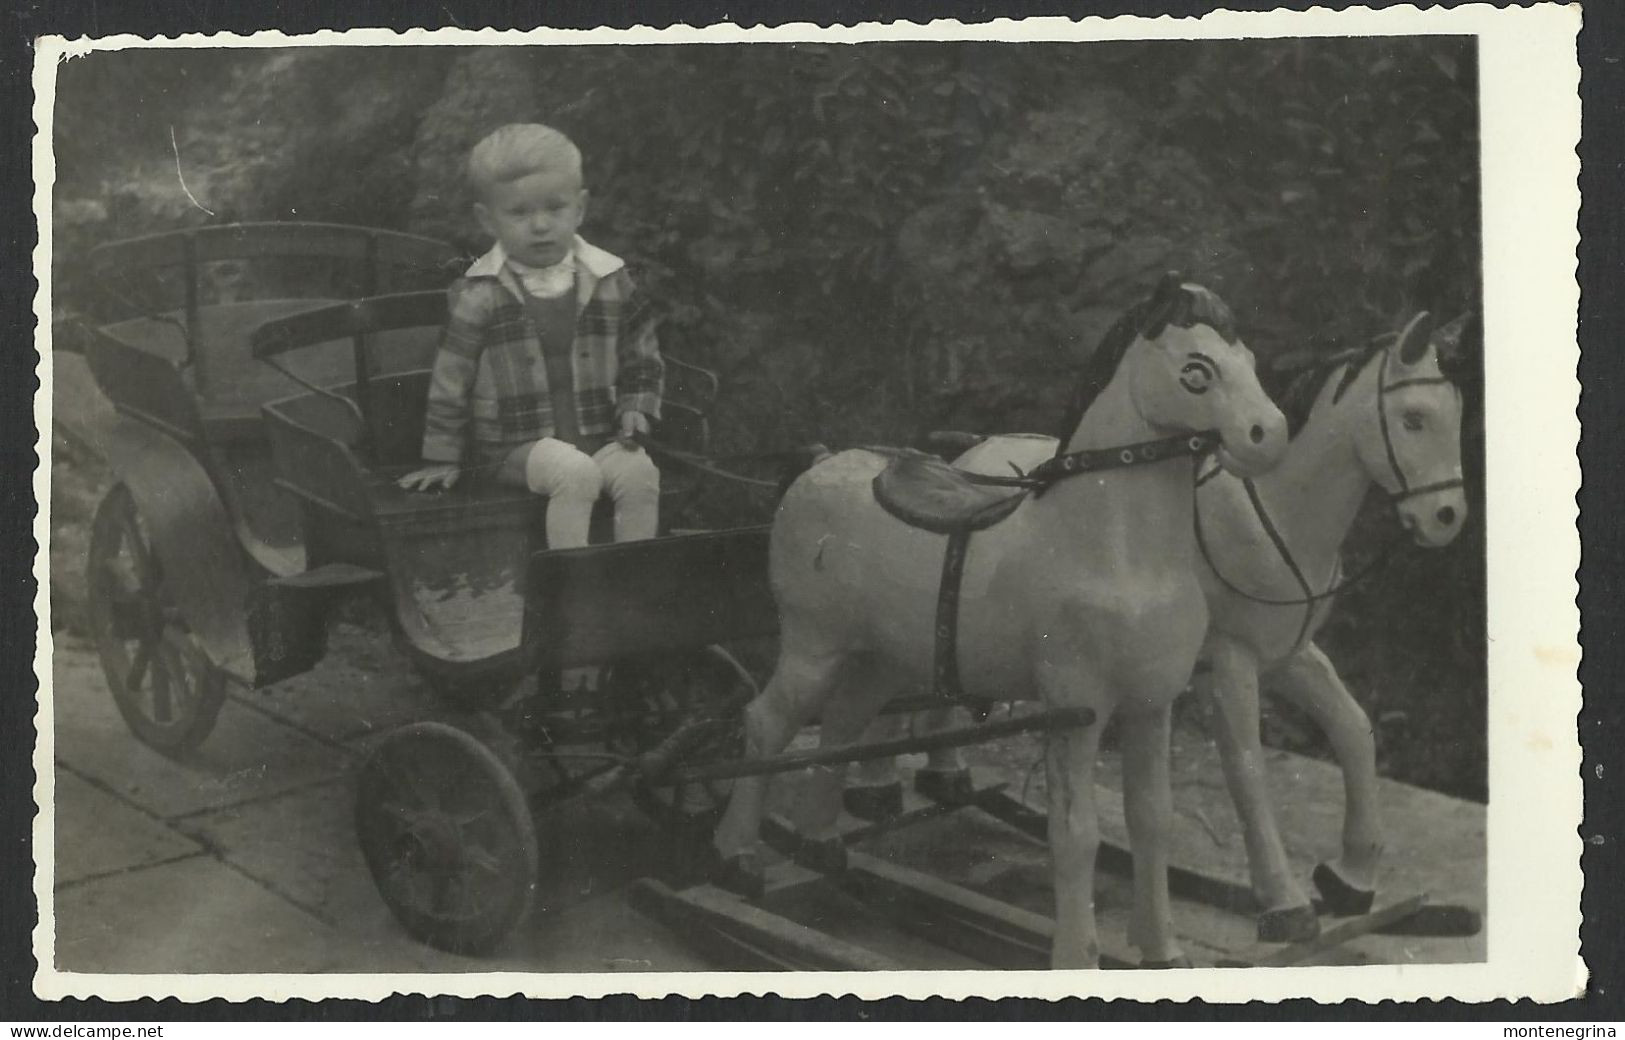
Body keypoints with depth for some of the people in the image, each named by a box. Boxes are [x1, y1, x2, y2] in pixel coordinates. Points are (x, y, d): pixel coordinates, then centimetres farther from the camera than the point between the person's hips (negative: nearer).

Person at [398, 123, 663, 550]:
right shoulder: (479, 295, -5)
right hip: (517, 445, -3)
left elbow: (641, 359, 17)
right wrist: (442, 459, 4)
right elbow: (450, 380, 2)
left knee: (640, 473, -24)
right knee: (576, 474, -31)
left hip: (600, 434, 3)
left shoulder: (609, 280, 4)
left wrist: (635, 409, 0)